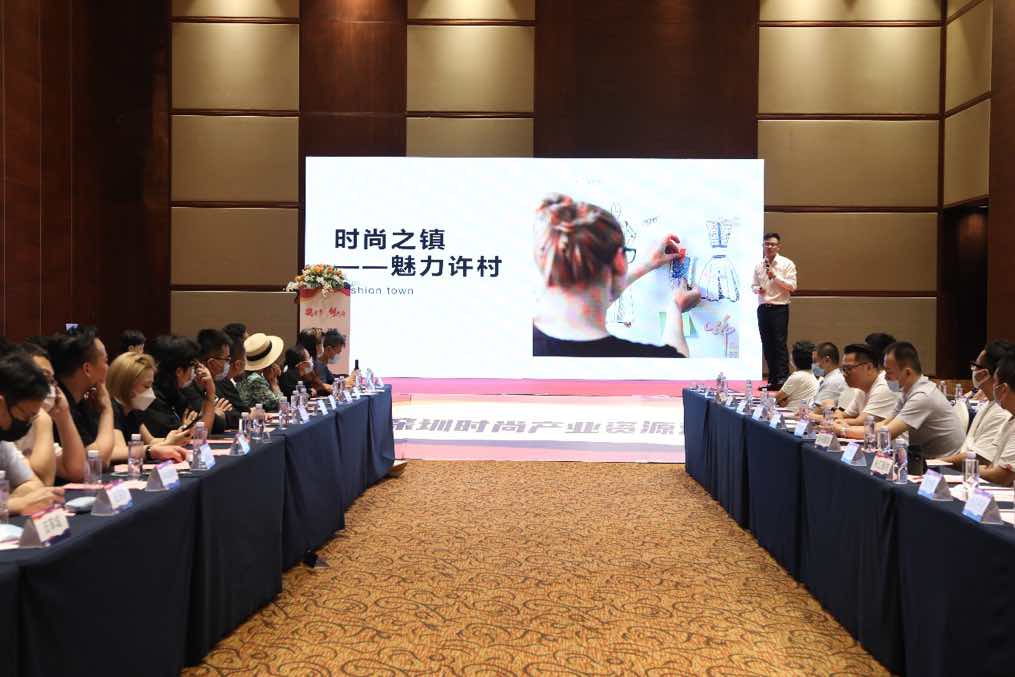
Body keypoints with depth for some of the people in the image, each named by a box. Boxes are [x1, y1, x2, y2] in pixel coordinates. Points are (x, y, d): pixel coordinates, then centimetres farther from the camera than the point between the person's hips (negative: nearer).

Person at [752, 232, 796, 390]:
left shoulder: (787, 264, -2)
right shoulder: (759, 266, 12)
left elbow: (792, 286, -9)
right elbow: (754, 285, 19)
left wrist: (775, 276, -15)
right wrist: (758, 289, -3)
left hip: (779, 308, -5)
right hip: (763, 308, 5)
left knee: (779, 344, -9)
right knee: (767, 346, 7)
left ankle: (782, 379, -9)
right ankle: (772, 380, 14)